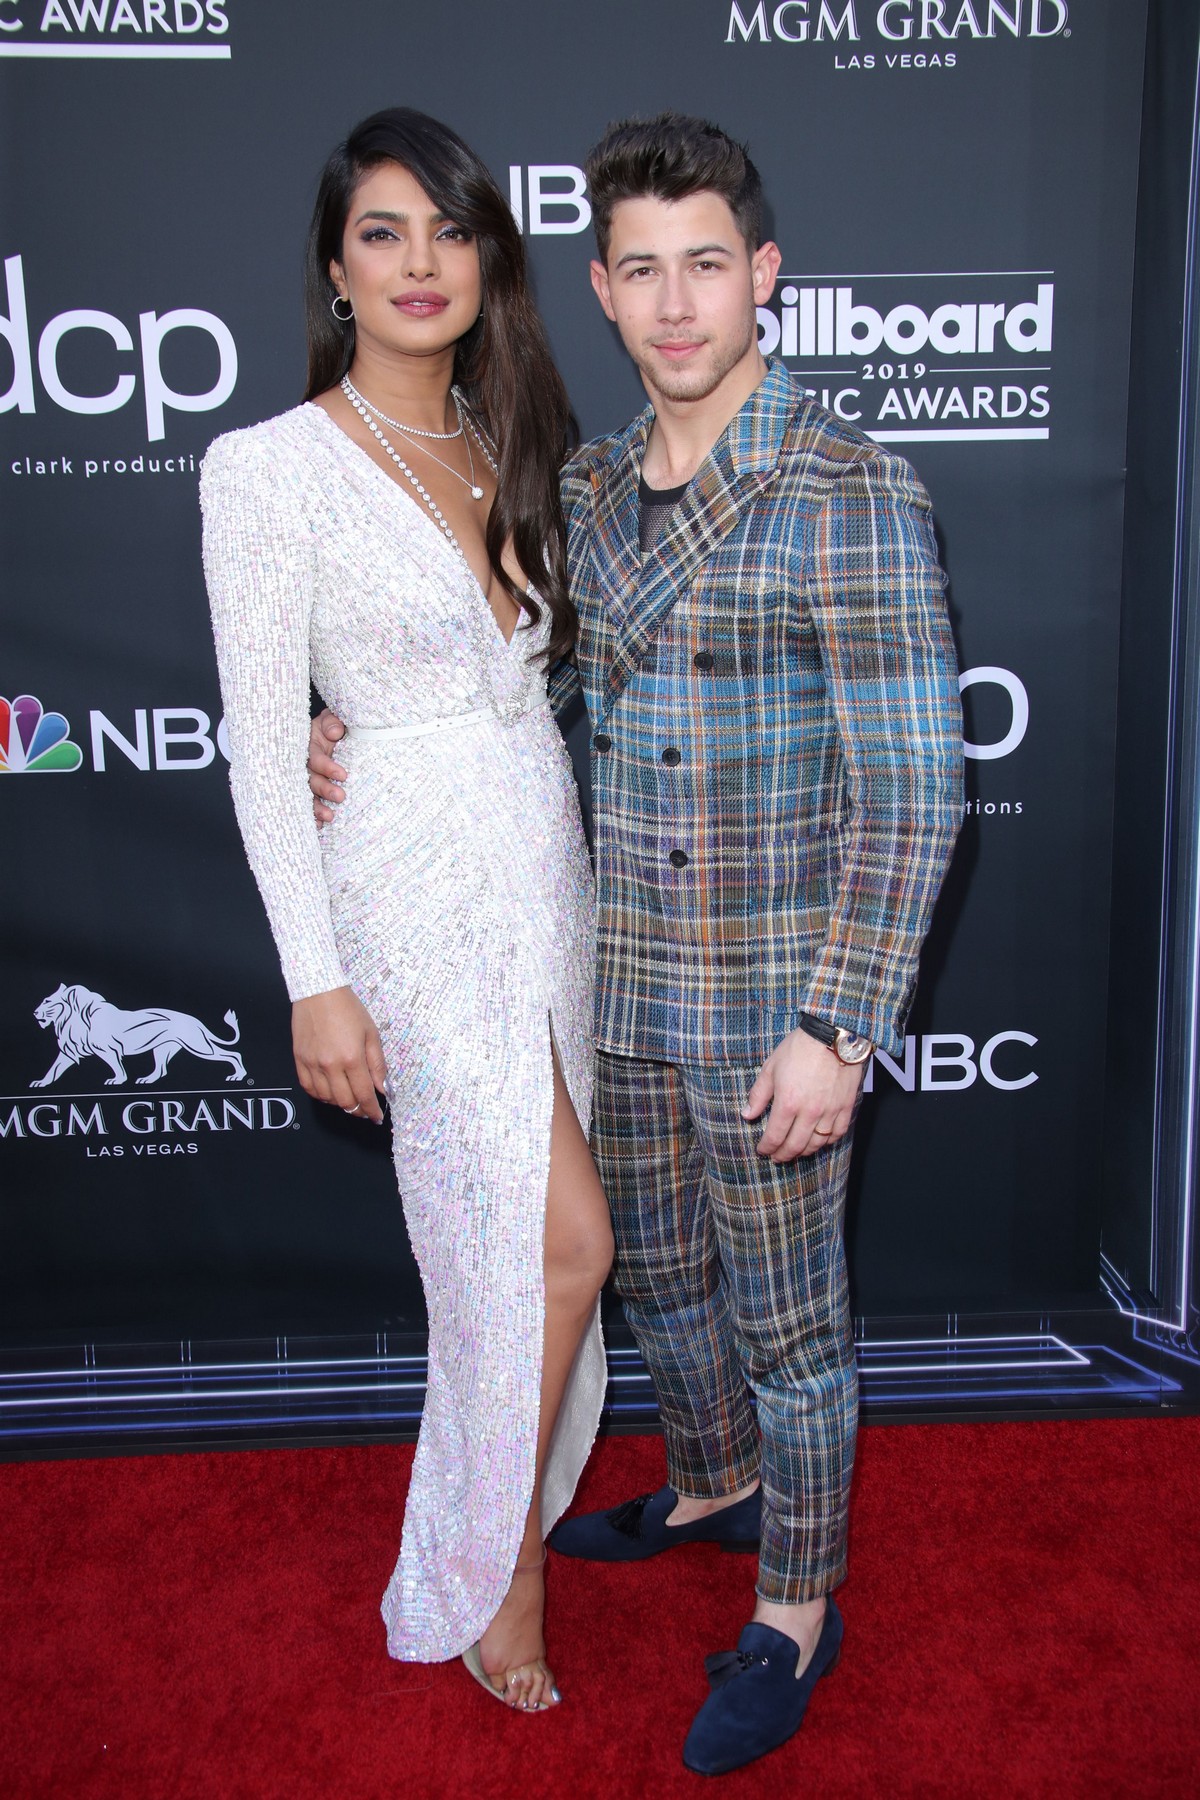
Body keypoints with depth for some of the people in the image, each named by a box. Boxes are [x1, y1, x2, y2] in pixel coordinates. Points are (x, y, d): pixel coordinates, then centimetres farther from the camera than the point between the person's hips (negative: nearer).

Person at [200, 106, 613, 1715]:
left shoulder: (502, 451, 11)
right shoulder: (270, 467, -9)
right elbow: (263, 746, -11)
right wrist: (316, 981, -14)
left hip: (550, 871, 7)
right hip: (419, 889, -6)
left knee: (509, 1232, 15)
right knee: (563, 1236, -6)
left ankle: (511, 1509, 37)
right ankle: (495, 1569, 18)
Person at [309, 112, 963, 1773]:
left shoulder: (851, 497, -15)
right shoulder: (594, 488, 5)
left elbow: (912, 789, -17)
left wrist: (836, 1027, -20)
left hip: (774, 1006, -6)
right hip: (625, 984, 7)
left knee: (784, 1313, 10)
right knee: (656, 1270, 23)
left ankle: (795, 1612, 34)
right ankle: (715, 1486, 50)